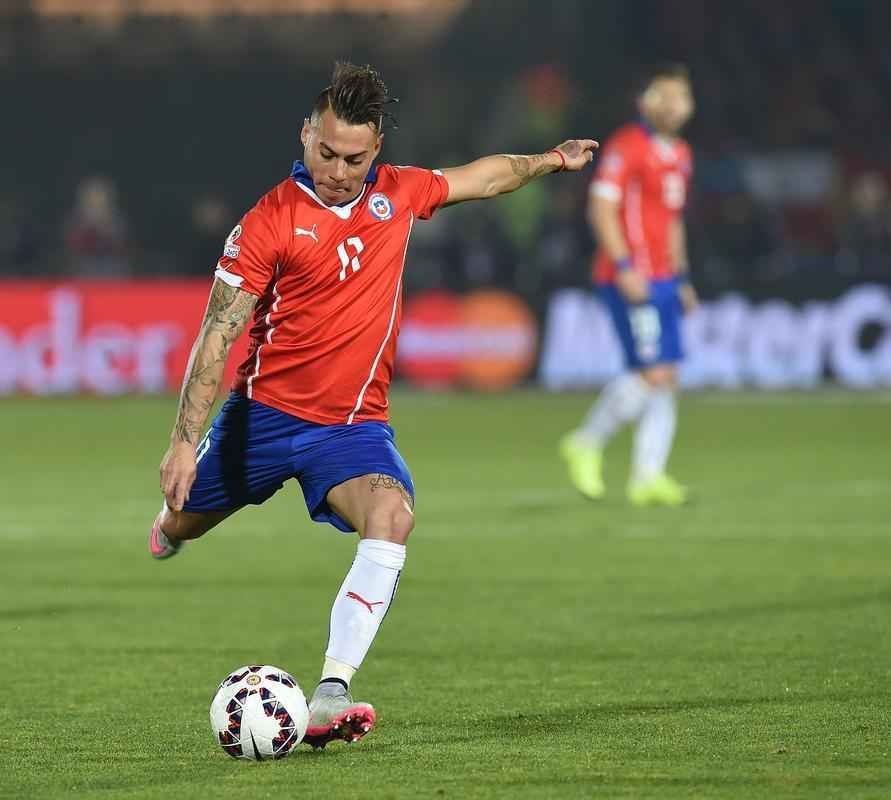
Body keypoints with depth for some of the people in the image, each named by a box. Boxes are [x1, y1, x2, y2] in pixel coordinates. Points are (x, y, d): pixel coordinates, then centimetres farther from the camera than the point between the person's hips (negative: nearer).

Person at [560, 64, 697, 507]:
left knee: (666, 379, 4)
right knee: (654, 374, -13)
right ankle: (587, 444, 3)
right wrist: (625, 267, -22)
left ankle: (648, 476, 5)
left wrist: (681, 278, 23)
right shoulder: (626, 147, -10)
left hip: (661, 282, 9)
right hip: (631, 280, -9)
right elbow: (601, 208, -16)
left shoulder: (679, 154, 18)